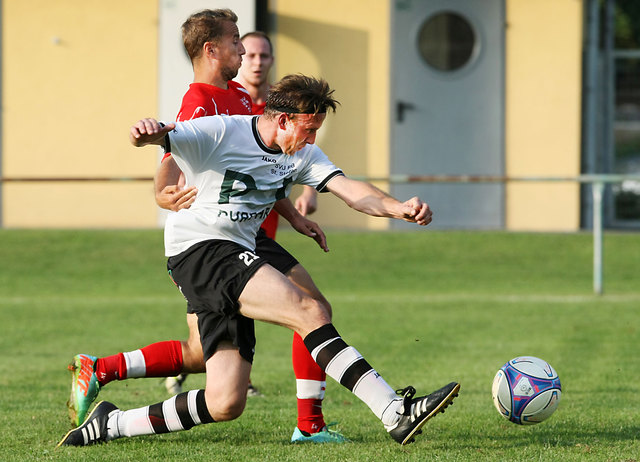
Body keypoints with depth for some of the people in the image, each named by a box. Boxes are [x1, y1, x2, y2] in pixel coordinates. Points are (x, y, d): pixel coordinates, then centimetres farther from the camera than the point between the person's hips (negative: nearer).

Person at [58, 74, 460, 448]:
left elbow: (351, 191, 0)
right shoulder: (219, 132, -8)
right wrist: (148, 132, -44)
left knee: (226, 404, -1)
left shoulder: (302, 155, 11)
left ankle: (110, 424, 13)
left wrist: (399, 208, -20)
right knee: (311, 312, -25)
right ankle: (395, 413, -31)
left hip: (237, 259, 8)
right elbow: (162, 138, -18)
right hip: (199, 250, -8)